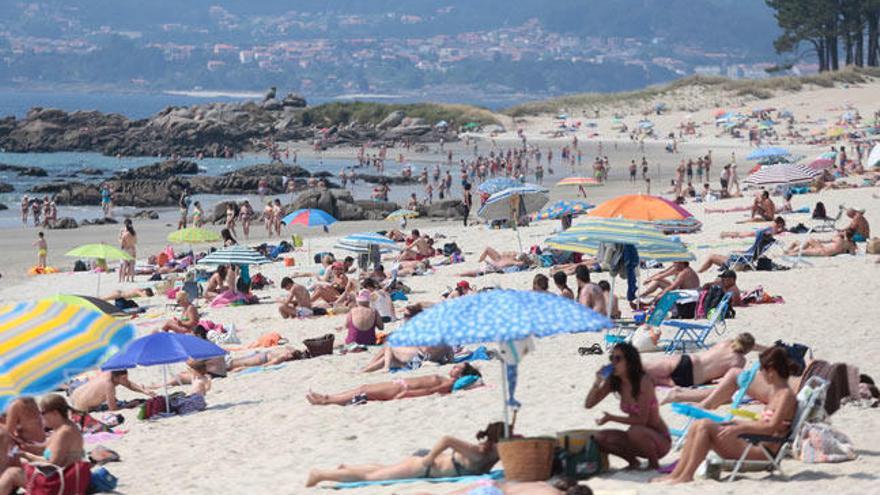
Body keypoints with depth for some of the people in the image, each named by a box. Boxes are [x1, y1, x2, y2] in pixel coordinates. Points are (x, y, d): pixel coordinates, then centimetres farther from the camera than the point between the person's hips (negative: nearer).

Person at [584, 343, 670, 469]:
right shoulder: (613, 382, -2)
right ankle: (633, 461, 8)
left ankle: (654, 464, -10)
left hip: (661, 440, -6)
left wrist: (611, 418, -23)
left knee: (635, 431, -36)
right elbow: (588, 404, -1)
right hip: (640, 436, 6)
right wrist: (597, 383, -17)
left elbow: (641, 420, -24)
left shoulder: (644, 381, -21)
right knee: (600, 438, -13)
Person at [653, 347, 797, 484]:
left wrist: (739, 428, -22)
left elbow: (772, 427, -20)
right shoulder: (774, 391, 19)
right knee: (698, 425, 0)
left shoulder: (786, 395, -10)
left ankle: (686, 476, -17)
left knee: (706, 426, -19)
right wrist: (736, 423, 15)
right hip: (754, 445, 10)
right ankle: (676, 474, -7)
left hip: (764, 451, -10)